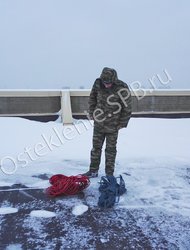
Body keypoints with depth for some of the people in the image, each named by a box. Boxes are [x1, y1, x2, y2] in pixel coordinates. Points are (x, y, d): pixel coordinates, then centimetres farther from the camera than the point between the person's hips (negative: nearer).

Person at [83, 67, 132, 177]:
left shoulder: (122, 88, -19)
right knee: (96, 147, 13)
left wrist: (122, 124, -8)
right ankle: (93, 171, 28)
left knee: (111, 150, 9)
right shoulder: (98, 83, -8)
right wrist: (92, 114, 6)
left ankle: (109, 173, 23)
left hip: (112, 127, -3)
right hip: (98, 124, 4)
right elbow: (92, 98, 9)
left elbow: (127, 109, -11)